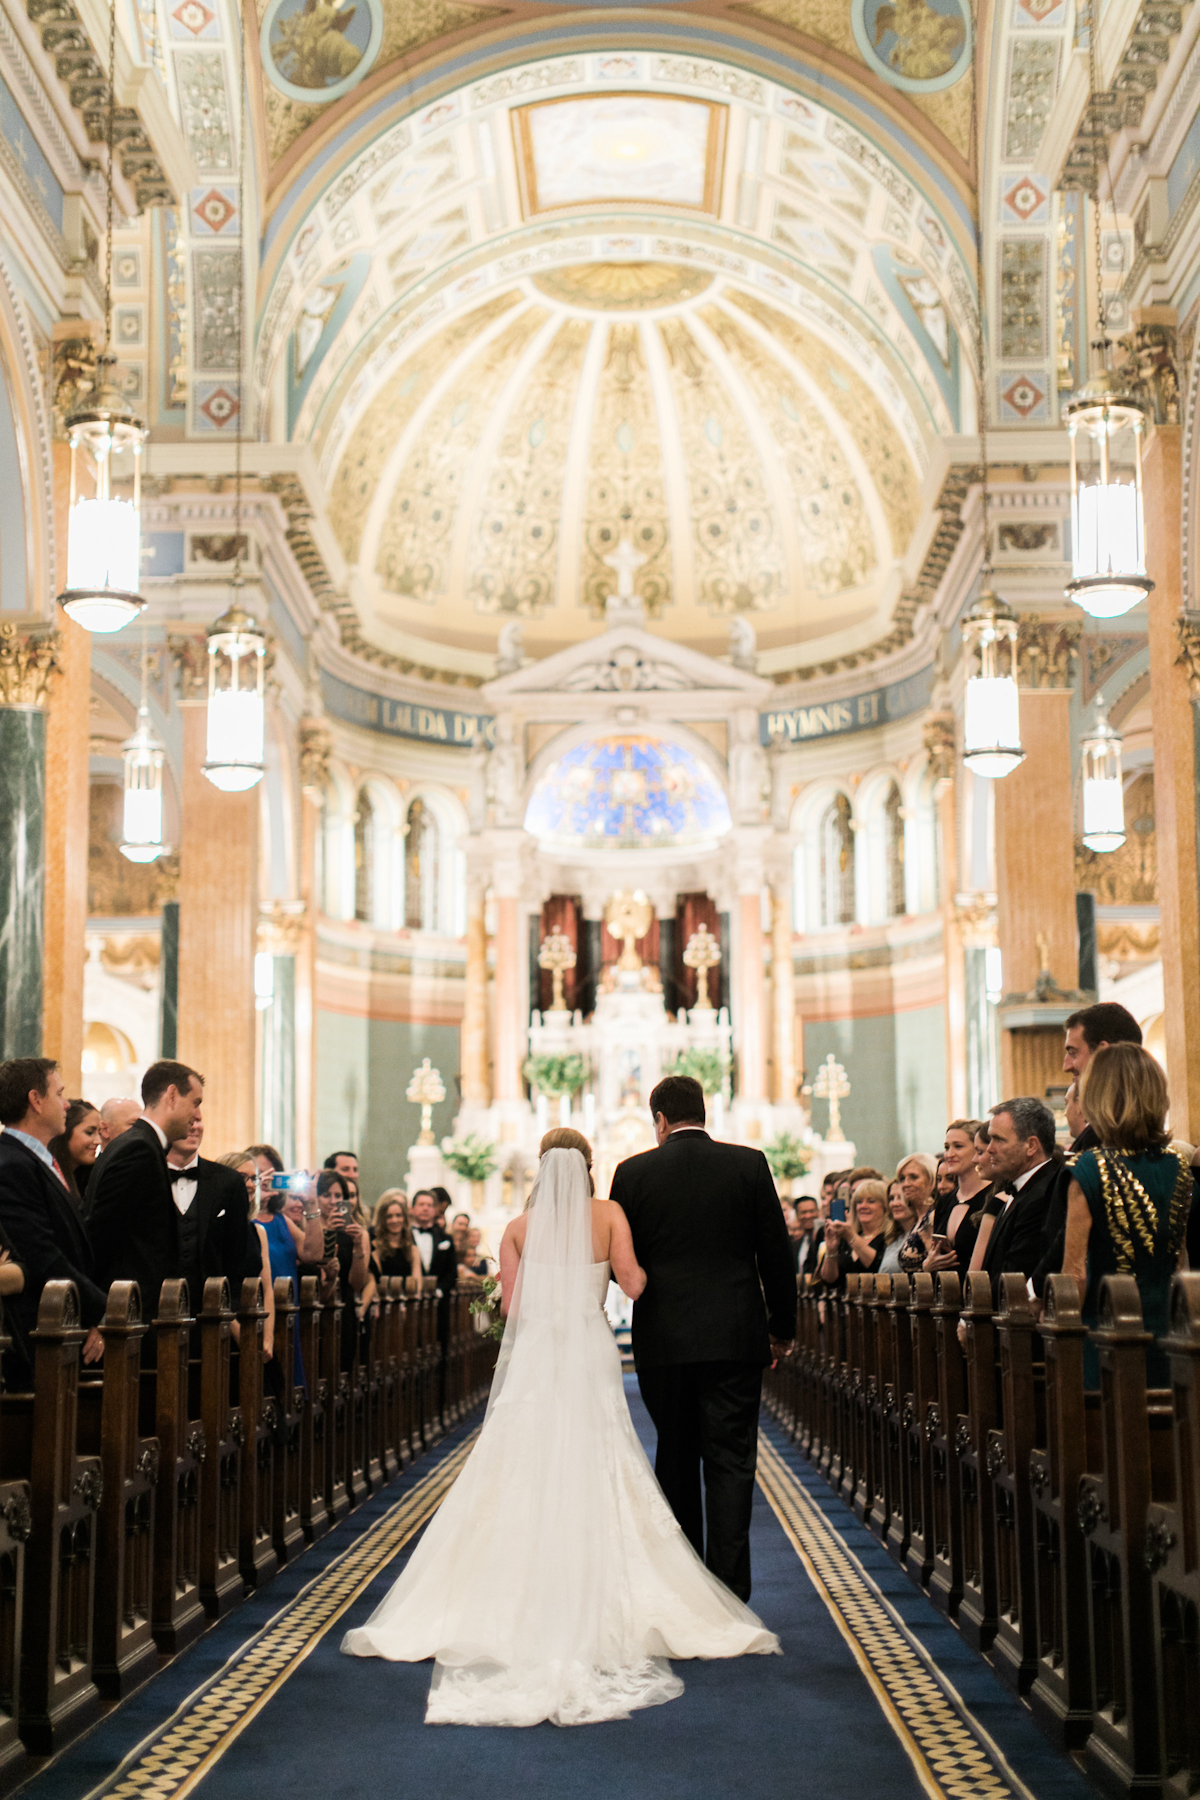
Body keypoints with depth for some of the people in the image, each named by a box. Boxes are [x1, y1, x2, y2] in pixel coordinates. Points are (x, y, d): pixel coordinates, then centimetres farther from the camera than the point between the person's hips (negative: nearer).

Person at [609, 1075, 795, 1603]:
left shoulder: (633, 1173, -1)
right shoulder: (749, 1164, 0)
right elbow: (776, 1253, 1)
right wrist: (782, 1327, 11)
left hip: (663, 1340, 1)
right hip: (735, 1336, -1)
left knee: (675, 1461, 14)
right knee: (730, 1464, 0)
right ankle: (728, 1593, -6)